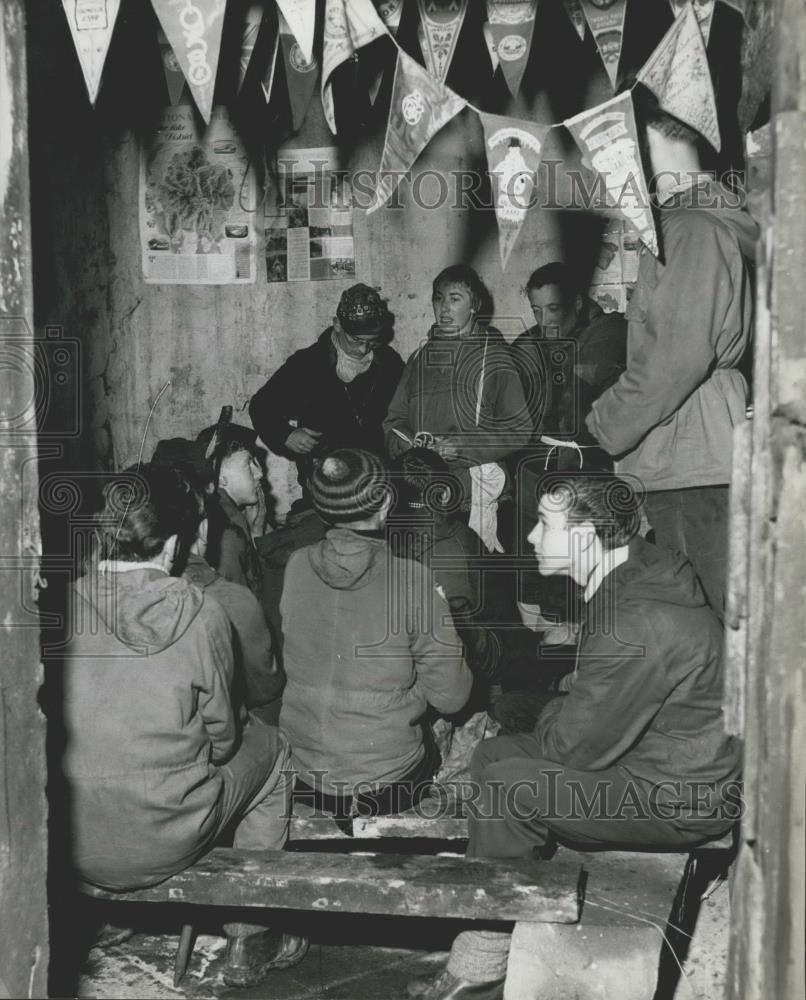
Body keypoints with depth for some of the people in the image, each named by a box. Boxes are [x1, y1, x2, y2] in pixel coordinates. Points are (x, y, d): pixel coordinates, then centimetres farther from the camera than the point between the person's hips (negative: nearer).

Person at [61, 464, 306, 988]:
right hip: (162, 843, -4)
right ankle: (249, 938, 28)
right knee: (271, 747, 22)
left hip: (72, 845, 5)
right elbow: (221, 734, -4)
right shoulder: (200, 615, -13)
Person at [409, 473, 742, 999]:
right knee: (495, 753, 8)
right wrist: (564, 712, 1)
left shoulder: (638, 624, -30)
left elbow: (575, 746, -22)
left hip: (688, 799, -10)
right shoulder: (639, 568, 2)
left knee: (507, 786, -18)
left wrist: (552, 717, -1)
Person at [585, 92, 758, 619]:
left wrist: (602, 429, -10)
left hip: (691, 462, -10)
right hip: (682, 461, 10)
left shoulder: (694, 228, -11)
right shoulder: (694, 222, 20)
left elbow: (679, 356, -19)